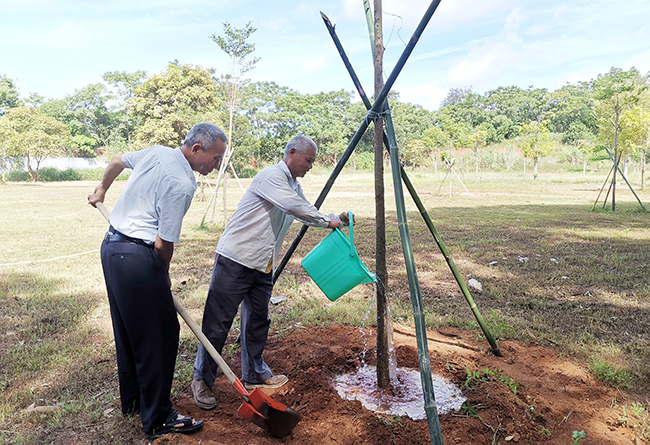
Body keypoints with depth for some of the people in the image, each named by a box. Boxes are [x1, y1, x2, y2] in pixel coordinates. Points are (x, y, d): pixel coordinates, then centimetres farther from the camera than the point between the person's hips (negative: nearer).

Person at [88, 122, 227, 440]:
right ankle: (158, 419, 11)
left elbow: (117, 161, 25)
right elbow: (163, 244, -17)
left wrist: (101, 191, 43)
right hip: (138, 259, -10)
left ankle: (131, 400, 37)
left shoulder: (156, 152, 5)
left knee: (127, 330, 20)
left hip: (111, 246, 10)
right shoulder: (182, 185, -21)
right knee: (158, 336, 0)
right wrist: (164, 275, 2)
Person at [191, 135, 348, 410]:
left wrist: (337, 218, 12)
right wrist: (326, 221, -12)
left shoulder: (294, 186, 17)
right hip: (235, 259, -9)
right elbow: (294, 206, -26)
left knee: (258, 320, 15)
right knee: (218, 323, -1)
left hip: (262, 266, 9)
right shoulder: (271, 176, -13)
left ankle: (255, 375, 30)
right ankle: (202, 381, 12)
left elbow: (306, 214, 26)